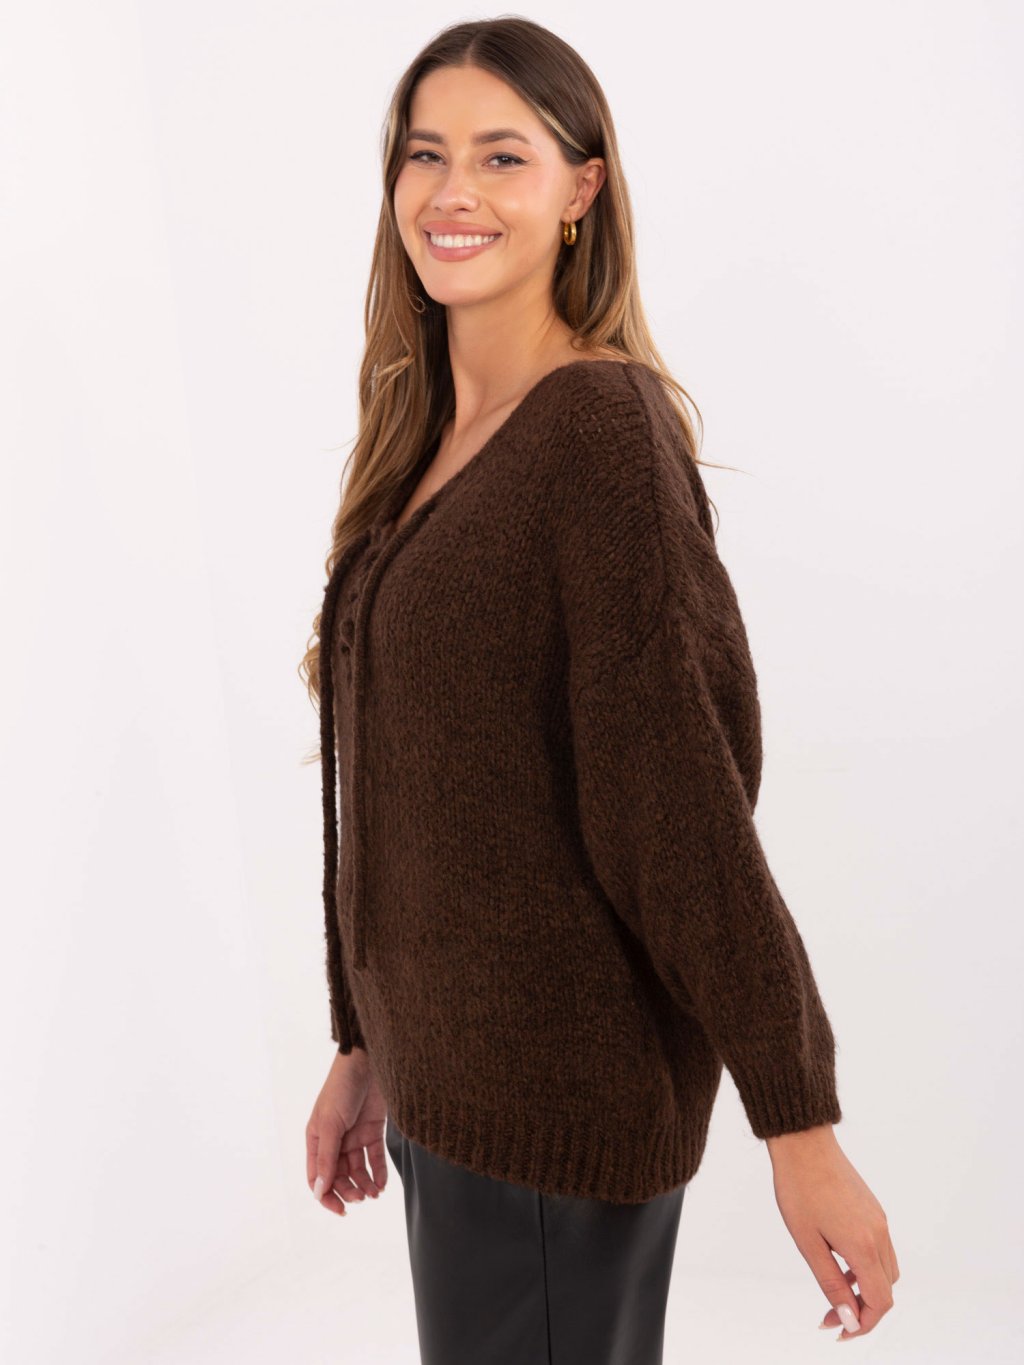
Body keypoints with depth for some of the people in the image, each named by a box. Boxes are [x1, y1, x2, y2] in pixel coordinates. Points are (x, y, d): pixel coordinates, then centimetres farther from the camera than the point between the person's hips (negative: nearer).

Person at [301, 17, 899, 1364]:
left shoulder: (603, 424, -16)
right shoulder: (420, 440, 8)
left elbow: (682, 787, -20)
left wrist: (801, 1127, -18)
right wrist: (363, 1049, 16)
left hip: (559, 1085, -8)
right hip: (448, 1072, 8)